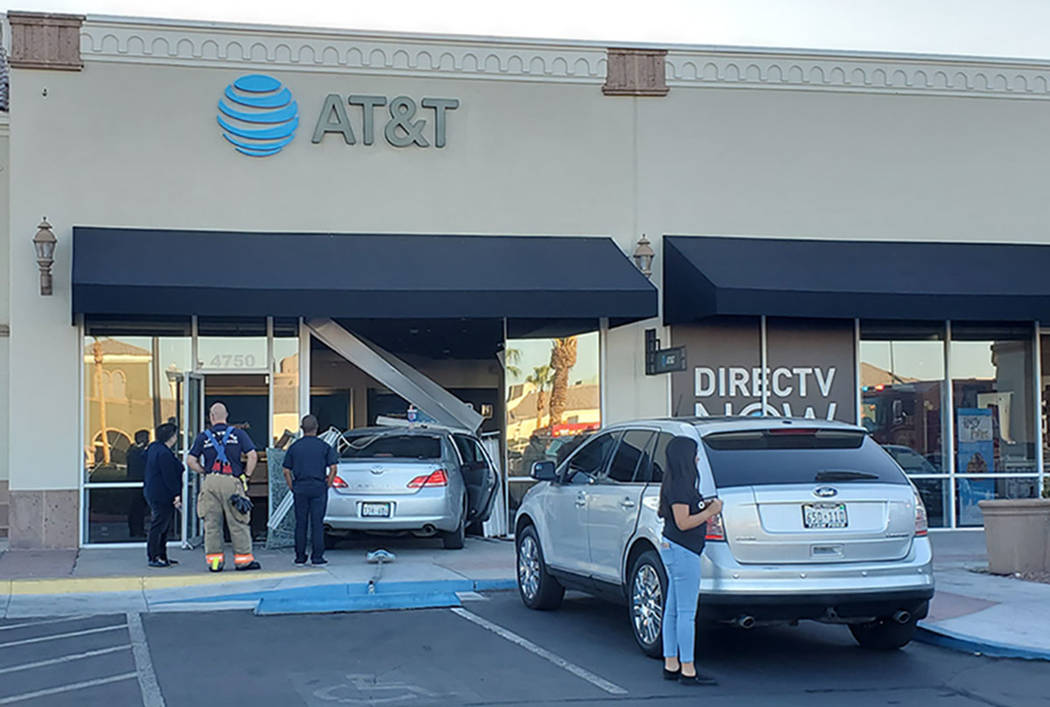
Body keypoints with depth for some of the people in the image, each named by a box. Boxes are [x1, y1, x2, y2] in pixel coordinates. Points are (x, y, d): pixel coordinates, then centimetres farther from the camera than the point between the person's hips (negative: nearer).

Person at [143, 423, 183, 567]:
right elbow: (169, 477, -21)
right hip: (162, 496, -11)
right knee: (158, 527, -5)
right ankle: (153, 558, -1)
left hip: (153, 494, 11)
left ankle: (161, 556, 21)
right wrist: (176, 495, -19)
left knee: (163, 527, 15)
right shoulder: (164, 453, -19)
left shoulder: (154, 448, 14)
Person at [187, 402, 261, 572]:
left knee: (211, 523, 6)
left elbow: (191, 460, 3)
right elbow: (252, 456, -2)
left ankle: (214, 560, 7)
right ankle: (243, 559, 6)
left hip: (210, 482, 1)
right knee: (238, 523, 3)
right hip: (232, 481, -1)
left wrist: (205, 472, 12)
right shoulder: (238, 434, 6)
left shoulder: (203, 436, 9)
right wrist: (246, 476, 6)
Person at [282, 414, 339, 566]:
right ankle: (317, 558, 1)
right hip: (318, 488, -1)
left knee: (300, 523, 7)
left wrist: (293, 488, 9)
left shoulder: (294, 447, 5)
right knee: (317, 523, 1)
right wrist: (327, 485, 3)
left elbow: (286, 471, 3)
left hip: (300, 488, 2)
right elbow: (333, 468, -6)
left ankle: (300, 558, 9)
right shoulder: (325, 446, 0)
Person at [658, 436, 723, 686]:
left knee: (673, 610, 13)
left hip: (674, 550, 11)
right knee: (686, 612, -7)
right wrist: (710, 512, -11)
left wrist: (706, 509, 11)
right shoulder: (679, 486, -16)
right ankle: (687, 670, -4)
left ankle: (671, 665, 19)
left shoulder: (679, 483, 14)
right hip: (682, 552, -11)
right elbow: (683, 522, -20)